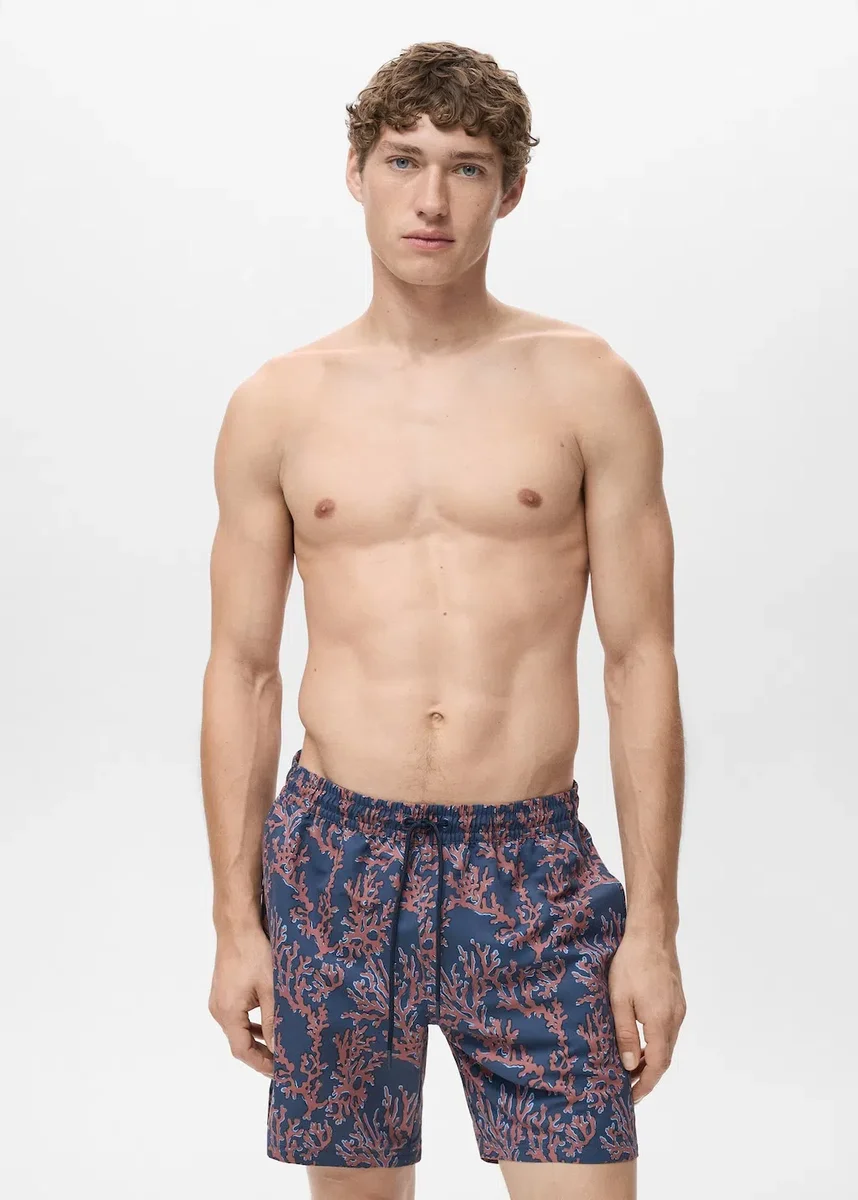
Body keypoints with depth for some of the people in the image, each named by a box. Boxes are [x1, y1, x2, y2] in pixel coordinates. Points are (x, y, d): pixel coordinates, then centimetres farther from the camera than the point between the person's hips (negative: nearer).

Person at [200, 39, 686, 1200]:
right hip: (336, 855, 2)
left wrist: (654, 925, -3)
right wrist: (235, 922, 4)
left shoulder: (588, 386, 0)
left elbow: (641, 662, 0)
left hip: (532, 868, -1)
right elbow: (242, 671, 6)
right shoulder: (276, 405, 4)